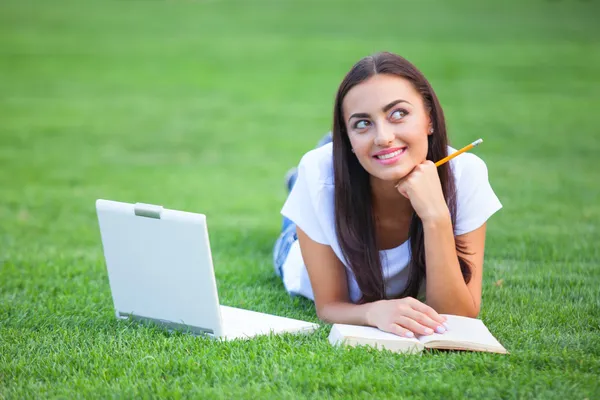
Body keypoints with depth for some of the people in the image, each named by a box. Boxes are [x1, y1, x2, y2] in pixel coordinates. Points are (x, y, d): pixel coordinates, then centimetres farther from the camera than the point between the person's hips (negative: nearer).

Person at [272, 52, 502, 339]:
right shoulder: (320, 175, -40)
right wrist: (374, 311, -54)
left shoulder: (466, 174, -40)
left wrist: (436, 217, -51)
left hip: (409, 291, 1)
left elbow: (459, 318, -38)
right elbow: (329, 306, -30)